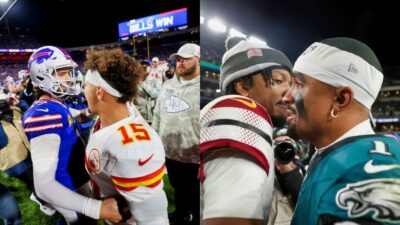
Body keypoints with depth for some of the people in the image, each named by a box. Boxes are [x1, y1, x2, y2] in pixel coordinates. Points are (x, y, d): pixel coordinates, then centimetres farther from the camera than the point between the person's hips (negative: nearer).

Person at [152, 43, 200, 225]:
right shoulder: (168, 85, 6)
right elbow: (158, 115, 12)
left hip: (194, 159, -6)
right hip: (170, 154, 6)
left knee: (196, 200, 15)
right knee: (179, 192, 29)